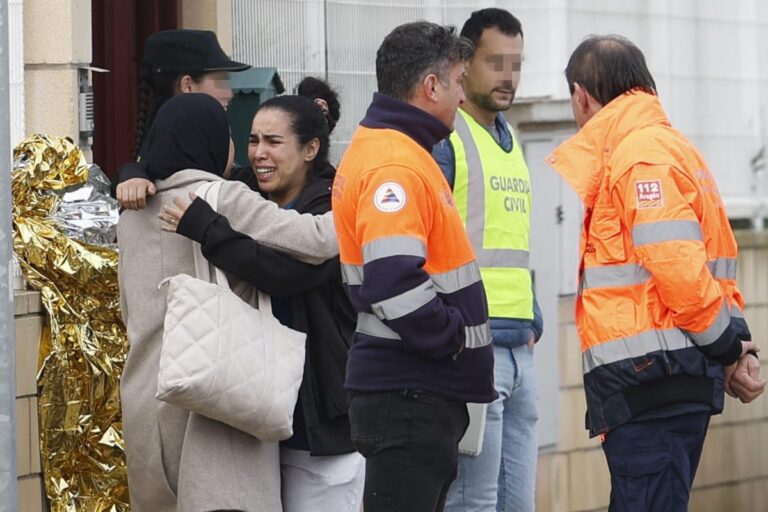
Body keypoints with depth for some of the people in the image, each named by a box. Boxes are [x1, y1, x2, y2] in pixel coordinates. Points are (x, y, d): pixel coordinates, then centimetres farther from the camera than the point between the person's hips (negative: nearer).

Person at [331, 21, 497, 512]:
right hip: (410, 394, -10)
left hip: (420, 391, 10)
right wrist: (454, 337, -15)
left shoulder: (378, 148, 16)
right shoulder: (396, 166, -17)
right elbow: (395, 283, -27)